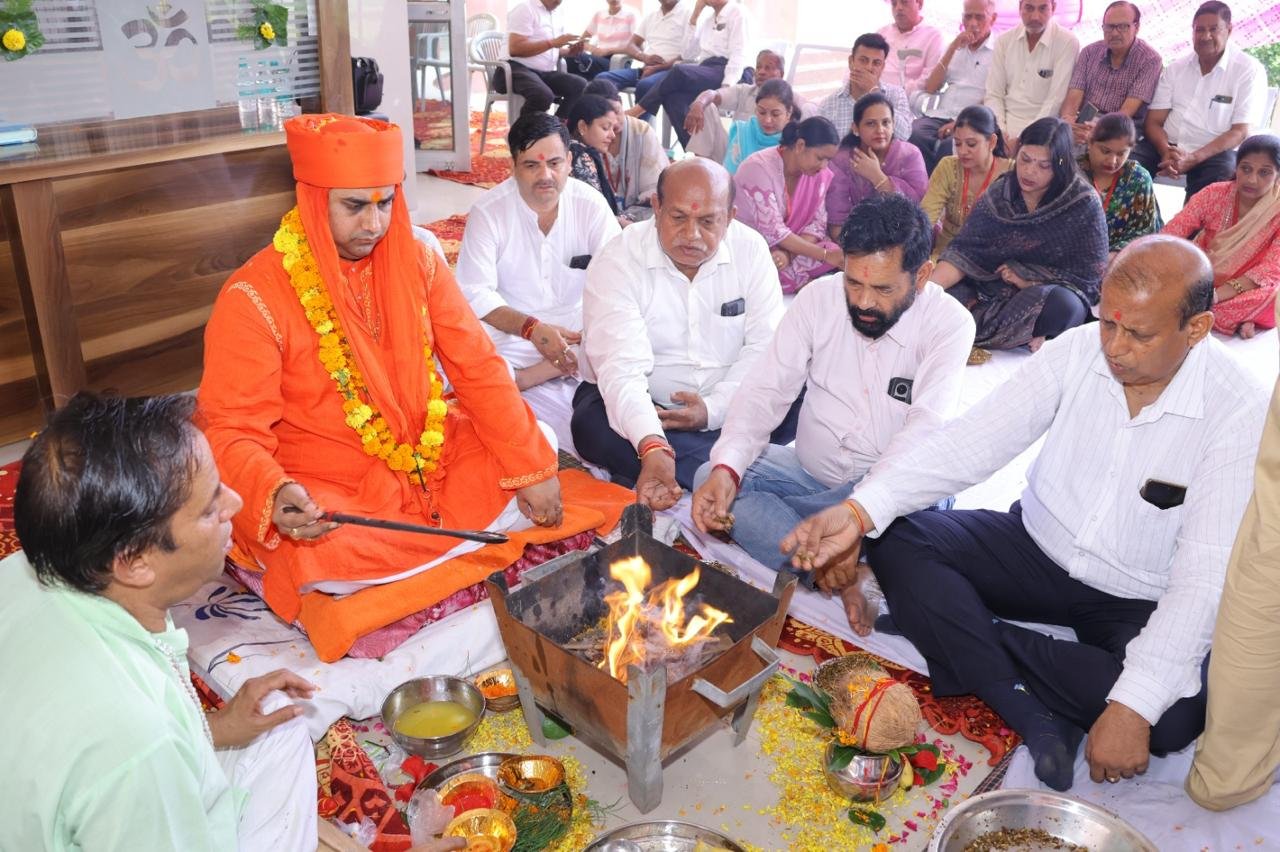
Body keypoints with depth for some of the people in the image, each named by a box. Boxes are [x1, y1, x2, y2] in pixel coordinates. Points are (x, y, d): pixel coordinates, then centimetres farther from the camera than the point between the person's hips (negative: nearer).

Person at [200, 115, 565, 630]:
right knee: (326, 566, -34)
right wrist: (274, 495, -38)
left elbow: (478, 369, -2)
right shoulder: (253, 299, -14)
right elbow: (233, 433, -15)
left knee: (539, 446, -9)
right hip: (327, 498, -4)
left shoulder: (415, 263, -1)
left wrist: (533, 469, -11)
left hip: (433, 459, 5)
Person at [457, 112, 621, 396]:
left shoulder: (592, 205, -4)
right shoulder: (487, 211, -7)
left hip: (579, 329, 3)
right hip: (509, 331, -2)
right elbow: (475, 293, -13)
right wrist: (531, 328, -29)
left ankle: (520, 379, -24)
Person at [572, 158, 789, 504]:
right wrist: (652, 446, -46)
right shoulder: (617, 263, -16)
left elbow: (766, 347, -7)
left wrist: (714, 409, -23)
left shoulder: (750, 249, -6)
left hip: (728, 406, 2)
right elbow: (621, 368, -28)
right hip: (640, 405, -2)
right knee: (592, 427, -34)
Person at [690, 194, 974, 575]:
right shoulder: (818, 297, -5)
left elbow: (925, 429, -24)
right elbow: (766, 390, -8)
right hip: (808, 469, 4)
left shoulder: (950, 323, -13)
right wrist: (726, 468, -27)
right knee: (710, 475, -19)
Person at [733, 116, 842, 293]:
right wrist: (824, 255, -28)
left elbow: (817, 224, -4)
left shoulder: (821, 174, -2)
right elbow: (772, 232, -26)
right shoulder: (759, 167, -21)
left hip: (784, 248, 6)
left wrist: (789, 253, -25)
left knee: (839, 255, -20)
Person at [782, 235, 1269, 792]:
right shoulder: (1078, 352, -12)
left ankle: (971, 640, -16)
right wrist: (861, 510, -35)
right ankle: (1036, 716, -21)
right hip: (1037, 548, 3)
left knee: (1174, 718, -32)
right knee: (894, 542, -19)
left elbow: (1205, 575, -25)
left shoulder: (1240, 412, -20)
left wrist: (1134, 708, -34)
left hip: (1139, 603, -2)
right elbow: (971, 441, -20)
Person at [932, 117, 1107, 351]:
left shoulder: (1084, 203, -9)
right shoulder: (997, 194, -2)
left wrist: (1029, 280, -14)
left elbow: (1088, 275, -6)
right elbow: (965, 250, -10)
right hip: (993, 287, 3)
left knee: (1062, 305, -37)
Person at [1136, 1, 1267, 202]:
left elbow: (1240, 132, -8)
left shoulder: (1250, 70, -1)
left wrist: (1192, 159, -23)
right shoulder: (1176, 67, 11)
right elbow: (1154, 121, 5)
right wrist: (1166, 151, -18)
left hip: (1215, 151, -3)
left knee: (1224, 170, -36)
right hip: (1168, 145, 3)